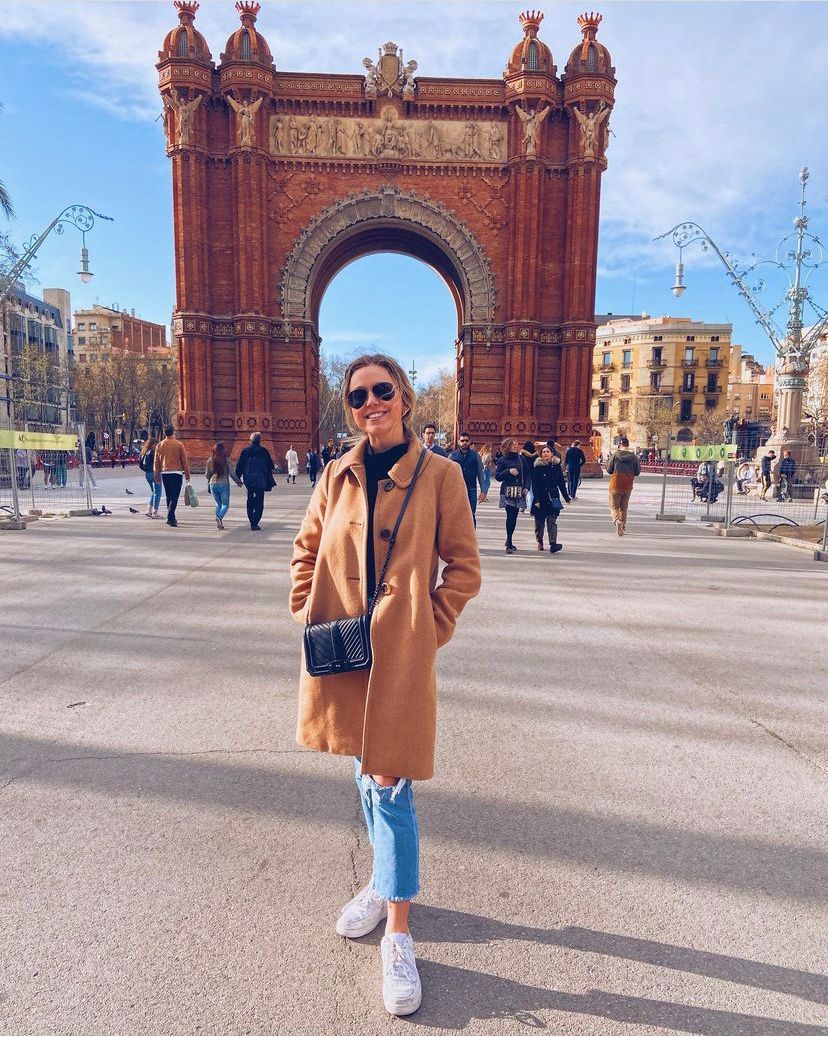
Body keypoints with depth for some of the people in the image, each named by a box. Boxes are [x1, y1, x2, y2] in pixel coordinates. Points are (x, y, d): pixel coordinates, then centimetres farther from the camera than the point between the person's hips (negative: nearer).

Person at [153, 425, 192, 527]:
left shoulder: (160, 445, 5)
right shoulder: (179, 444, -4)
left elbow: (156, 462, 7)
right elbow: (185, 460, -2)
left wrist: (157, 476, 15)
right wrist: (187, 474, 6)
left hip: (165, 473, 4)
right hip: (176, 472, -4)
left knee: (169, 496, 15)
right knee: (175, 496, -5)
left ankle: (172, 518, 22)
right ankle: (170, 517, -19)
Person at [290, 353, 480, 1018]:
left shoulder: (439, 474, -6)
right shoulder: (339, 476, 5)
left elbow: (464, 567, -2)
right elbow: (307, 551, 15)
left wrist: (432, 630, -8)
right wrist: (307, 616, 4)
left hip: (400, 653, -4)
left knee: (389, 783, -2)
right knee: (365, 772, 19)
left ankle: (398, 931, 17)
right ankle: (386, 881, 43)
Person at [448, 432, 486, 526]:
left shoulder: (475, 455, 3)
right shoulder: (452, 455, 3)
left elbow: (480, 474, 5)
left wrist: (483, 491, 0)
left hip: (471, 490, 0)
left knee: (471, 516, 3)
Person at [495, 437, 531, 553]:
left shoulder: (521, 459, 11)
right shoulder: (502, 460, 0)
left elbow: (528, 474, 14)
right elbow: (497, 476, -5)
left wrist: (526, 487, 1)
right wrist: (509, 471, -19)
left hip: (519, 492, 4)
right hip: (507, 492, -4)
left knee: (514, 516, 6)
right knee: (510, 516, -12)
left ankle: (509, 541, 20)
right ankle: (509, 544, -10)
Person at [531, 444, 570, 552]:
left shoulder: (556, 465, 5)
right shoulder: (538, 466, -3)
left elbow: (561, 482, 11)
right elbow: (534, 484, -6)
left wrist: (566, 497, 12)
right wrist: (536, 500, -14)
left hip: (553, 497, 1)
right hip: (541, 498, -1)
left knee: (552, 521, -8)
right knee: (539, 521, 8)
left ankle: (553, 544, -14)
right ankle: (540, 542, 27)